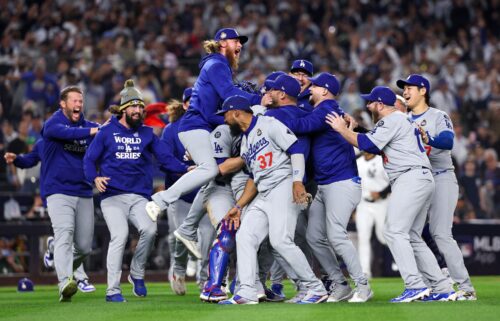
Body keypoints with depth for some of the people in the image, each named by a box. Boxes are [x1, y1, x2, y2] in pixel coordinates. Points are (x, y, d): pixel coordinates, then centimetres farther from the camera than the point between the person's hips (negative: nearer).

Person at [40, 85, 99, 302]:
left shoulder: (88, 126, 13)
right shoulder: (52, 124, -3)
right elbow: (66, 133, -24)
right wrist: (92, 131, -35)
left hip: (84, 193, 5)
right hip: (58, 192, -5)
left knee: (84, 247, 5)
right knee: (64, 235, -24)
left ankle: (63, 267, 35)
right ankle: (65, 283, -37)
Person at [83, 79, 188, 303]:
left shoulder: (147, 133, 15)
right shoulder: (107, 132, 7)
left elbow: (166, 158, 7)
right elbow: (89, 159, 7)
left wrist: (185, 169, -10)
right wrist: (95, 178, -13)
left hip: (139, 196, 2)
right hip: (112, 195, -2)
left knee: (149, 230, -21)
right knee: (120, 234, -20)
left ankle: (137, 274, 5)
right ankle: (112, 290, -14)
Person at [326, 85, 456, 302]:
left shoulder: (392, 120, -5)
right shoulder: (402, 120, 26)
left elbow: (367, 144, -13)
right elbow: (376, 148, 27)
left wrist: (342, 130, -2)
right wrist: (351, 132, 20)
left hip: (411, 177, -11)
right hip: (423, 180, 11)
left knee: (394, 231, -15)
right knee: (412, 237, 11)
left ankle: (415, 286, -24)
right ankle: (443, 289, 7)